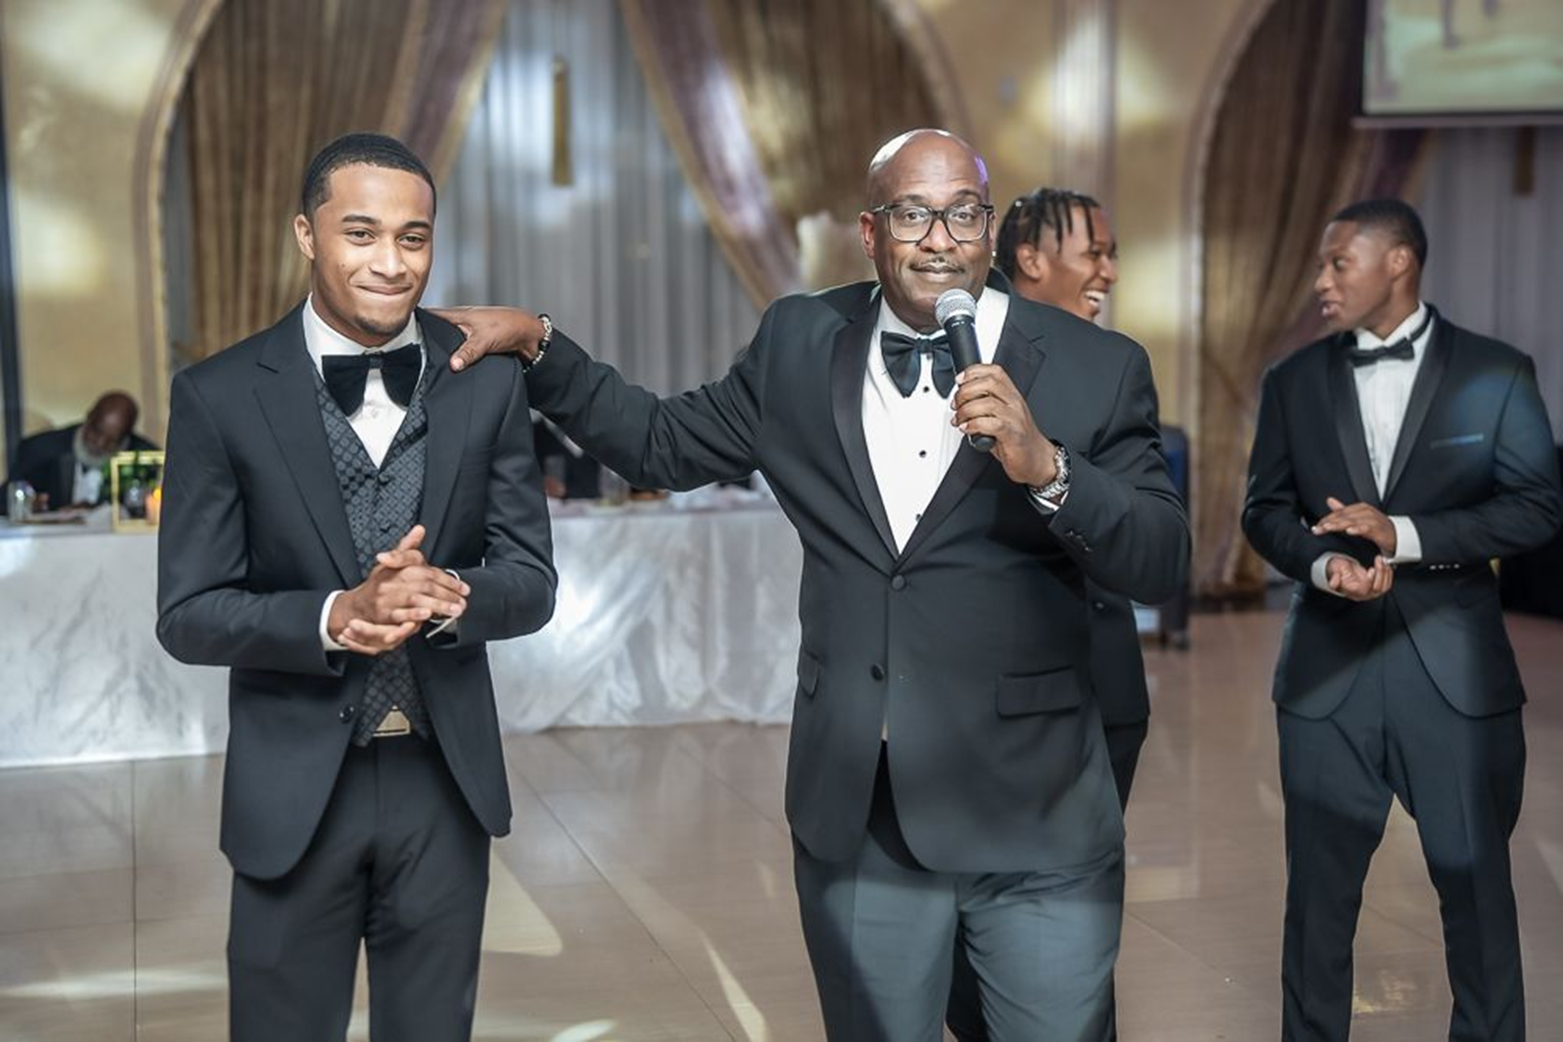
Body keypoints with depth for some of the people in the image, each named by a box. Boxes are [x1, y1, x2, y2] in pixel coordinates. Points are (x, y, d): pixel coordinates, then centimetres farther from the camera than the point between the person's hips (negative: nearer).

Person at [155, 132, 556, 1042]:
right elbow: (188, 614, -7)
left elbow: (532, 583, -1)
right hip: (296, 787, -2)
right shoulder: (222, 396, -8)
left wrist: (449, 592, -23)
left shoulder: (489, 382, -2)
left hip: (446, 780, 2)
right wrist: (334, 618, -25)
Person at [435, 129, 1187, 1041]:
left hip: (1038, 827, -2)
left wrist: (1047, 468, -25)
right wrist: (538, 346, 4)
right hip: (855, 820, 3)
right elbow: (665, 447, 12)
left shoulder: (1094, 368, -5)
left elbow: (1162, 564, -9)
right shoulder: (800, 344, 4)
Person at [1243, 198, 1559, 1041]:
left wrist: (1404, 534, -17)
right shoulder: (1293, 381, 8)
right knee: (1320, 886, 9)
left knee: (1476, 883, 7)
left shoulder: (1495, 373, 0)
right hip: (1329, 666, 2)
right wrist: (1323, 561, -14)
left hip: (1456, 669, -2)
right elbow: (1264, 510, 8)